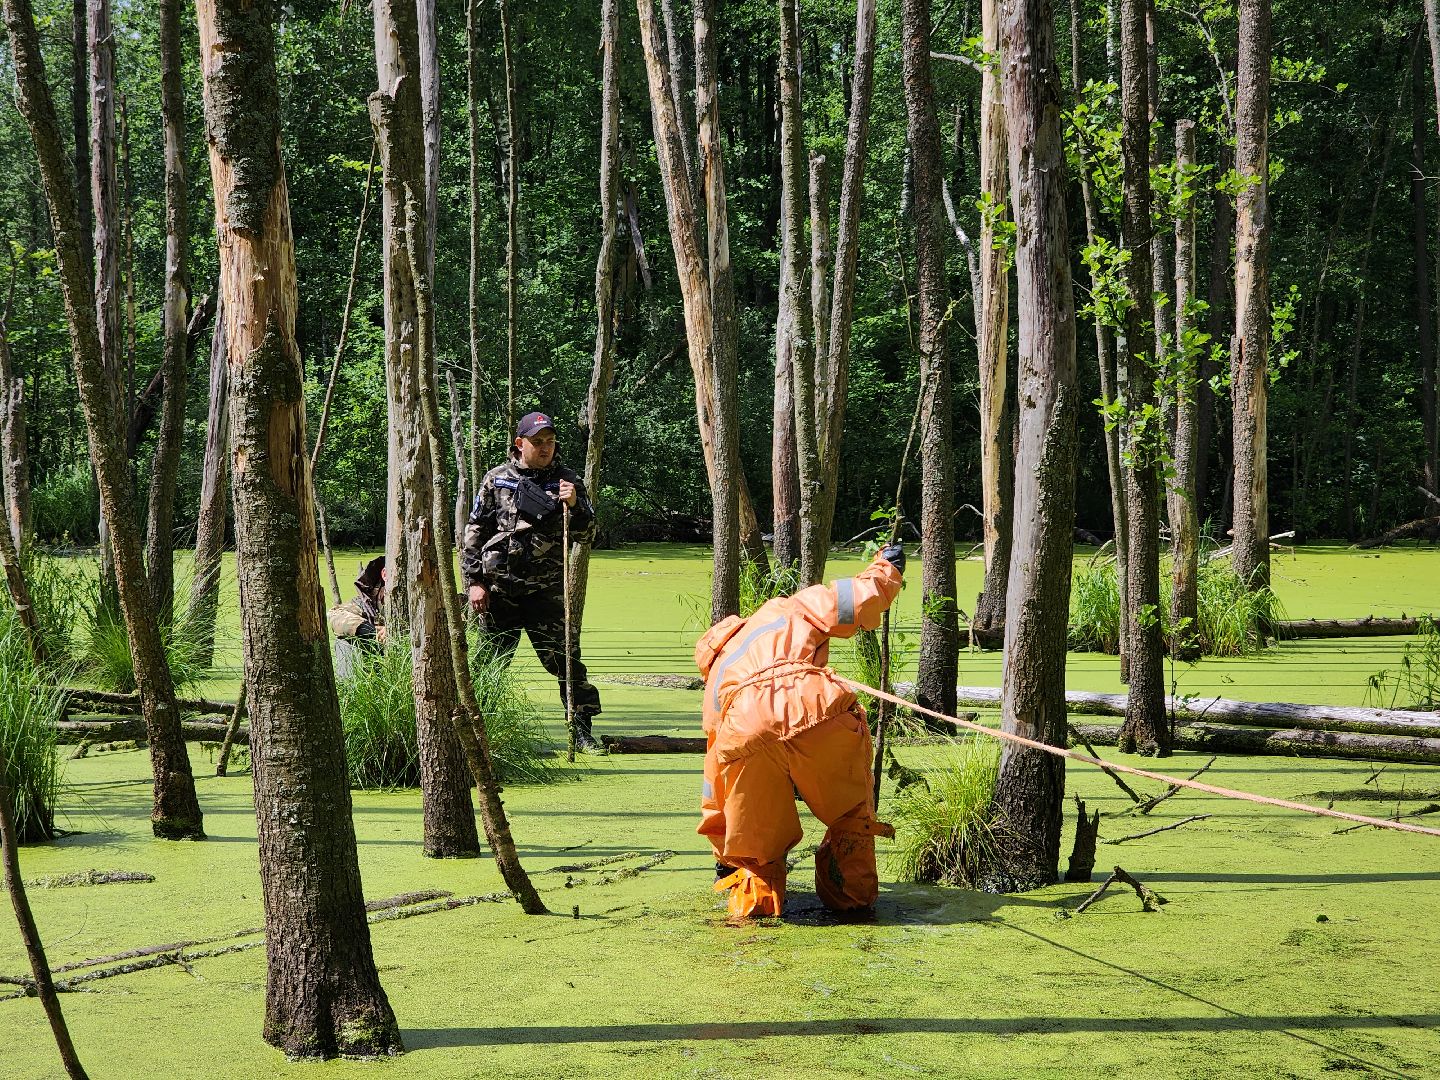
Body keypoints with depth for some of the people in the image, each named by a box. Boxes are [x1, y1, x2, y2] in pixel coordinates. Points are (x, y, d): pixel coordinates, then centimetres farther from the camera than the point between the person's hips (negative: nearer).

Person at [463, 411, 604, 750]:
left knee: (565, 659, -5)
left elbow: (586, 535, 3)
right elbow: (474, 532, 7)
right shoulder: (496, 480, 5)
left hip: (546, 591, -1)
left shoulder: (567, 481, 5)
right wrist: (473, 581, 2)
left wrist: (575, 505, -16)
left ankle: (583, 731, 1)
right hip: (499, 589, 1)